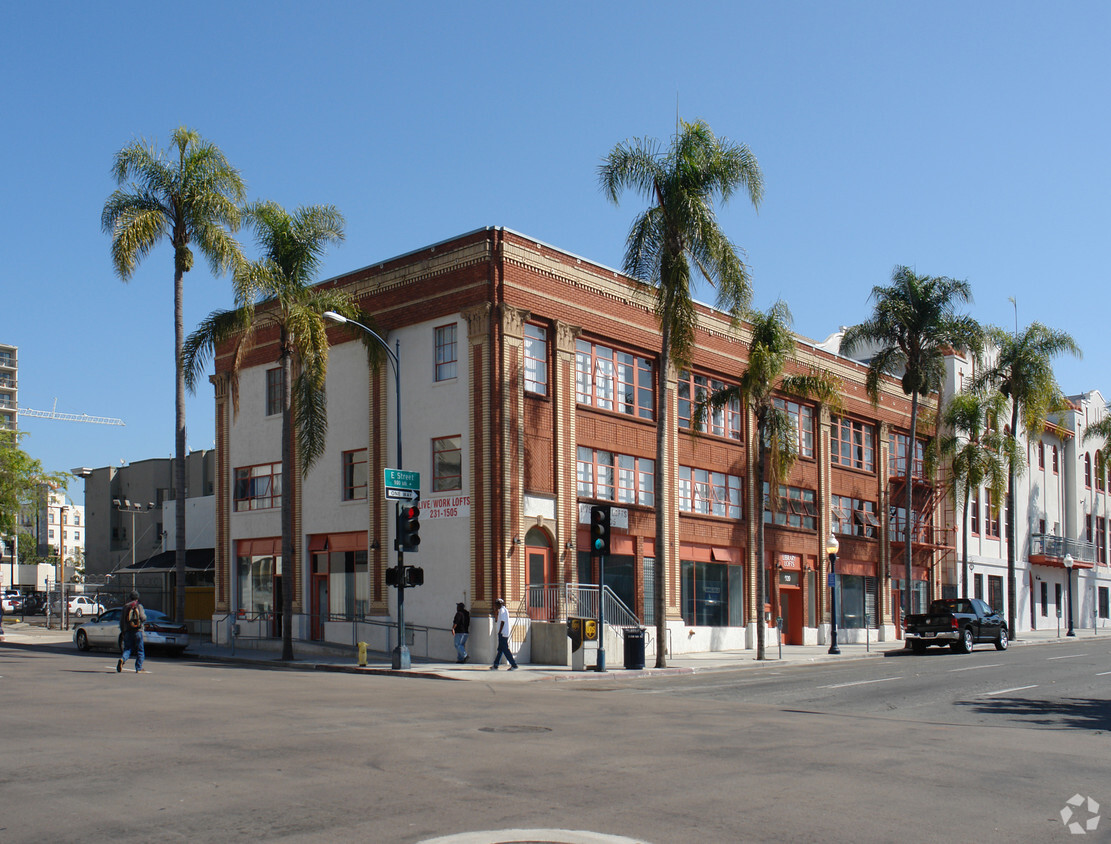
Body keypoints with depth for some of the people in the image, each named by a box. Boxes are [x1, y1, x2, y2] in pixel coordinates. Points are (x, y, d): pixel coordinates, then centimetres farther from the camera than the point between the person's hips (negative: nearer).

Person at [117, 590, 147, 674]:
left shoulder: (125, 606, 9)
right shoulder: (139, 606, 0)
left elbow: (121, 620, 9)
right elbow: (143, 617, -13)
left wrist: (123, 631, 17)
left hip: (127, 631, 3)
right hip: (137, 630, -3)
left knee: (127, 649, 5)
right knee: (139, 650, 6)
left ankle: (122, 659, -25)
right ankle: (138, 668, 5)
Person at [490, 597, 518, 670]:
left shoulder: (502, 610, -12)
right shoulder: (505, 610, 18)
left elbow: (502, 622, -18)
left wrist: (499, 632, -17)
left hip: (502, 633, -10)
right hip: (505, 633, 10)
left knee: (505, 650, -9)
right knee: (500, 649, 11)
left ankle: (514, 665, -10)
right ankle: (495, 665, 15)